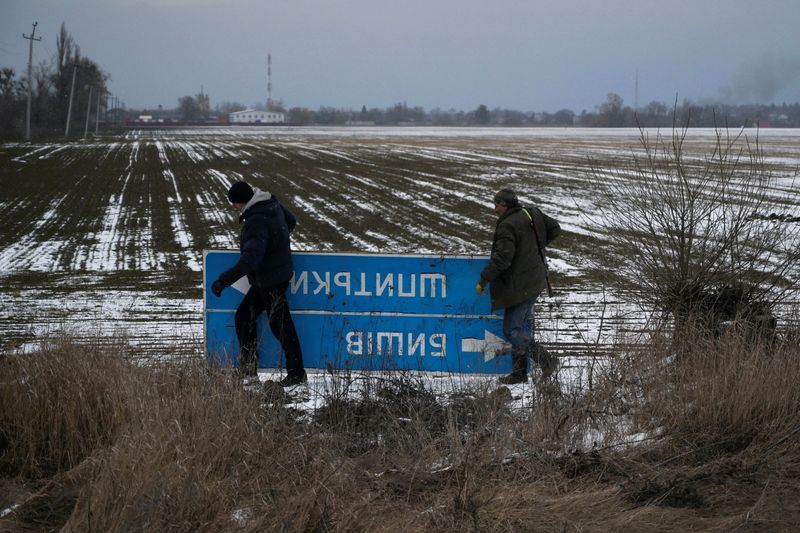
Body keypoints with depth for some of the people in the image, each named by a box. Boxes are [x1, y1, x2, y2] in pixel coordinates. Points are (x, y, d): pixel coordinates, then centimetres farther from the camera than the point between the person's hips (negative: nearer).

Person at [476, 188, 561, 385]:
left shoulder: (507, 226, -20)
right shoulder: (532, 214, 5)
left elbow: (502, 259, -25)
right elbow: (554, 228, 19)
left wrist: (483, 280, -16)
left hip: (520, 286, -9)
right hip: (536, 280, 9)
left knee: (512, 331, -3)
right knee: (523, 327, 16)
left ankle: (546, 360, -9)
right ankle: (519, 372, 21)